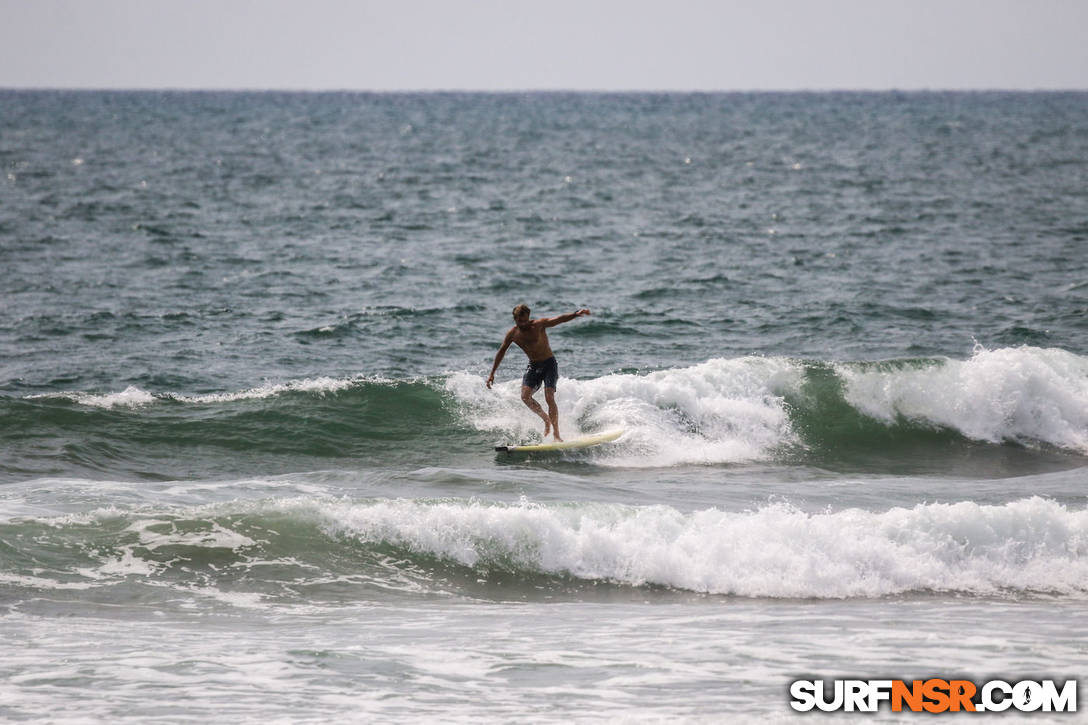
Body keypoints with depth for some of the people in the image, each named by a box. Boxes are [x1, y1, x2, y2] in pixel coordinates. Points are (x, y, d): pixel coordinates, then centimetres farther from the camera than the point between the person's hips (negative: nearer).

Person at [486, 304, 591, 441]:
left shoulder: (538, 325, -16)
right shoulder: (512, 334, -3)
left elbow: (559, 320, -28)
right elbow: (501, 352, 11)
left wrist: (576, 314, -46)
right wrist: (492, 373, 14)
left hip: (549, 364, -4)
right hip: (533, 366, 4)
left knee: (549, 397, -18)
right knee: (525, 396, -15)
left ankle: (556, 434, -15)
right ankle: (546, 419, 7)